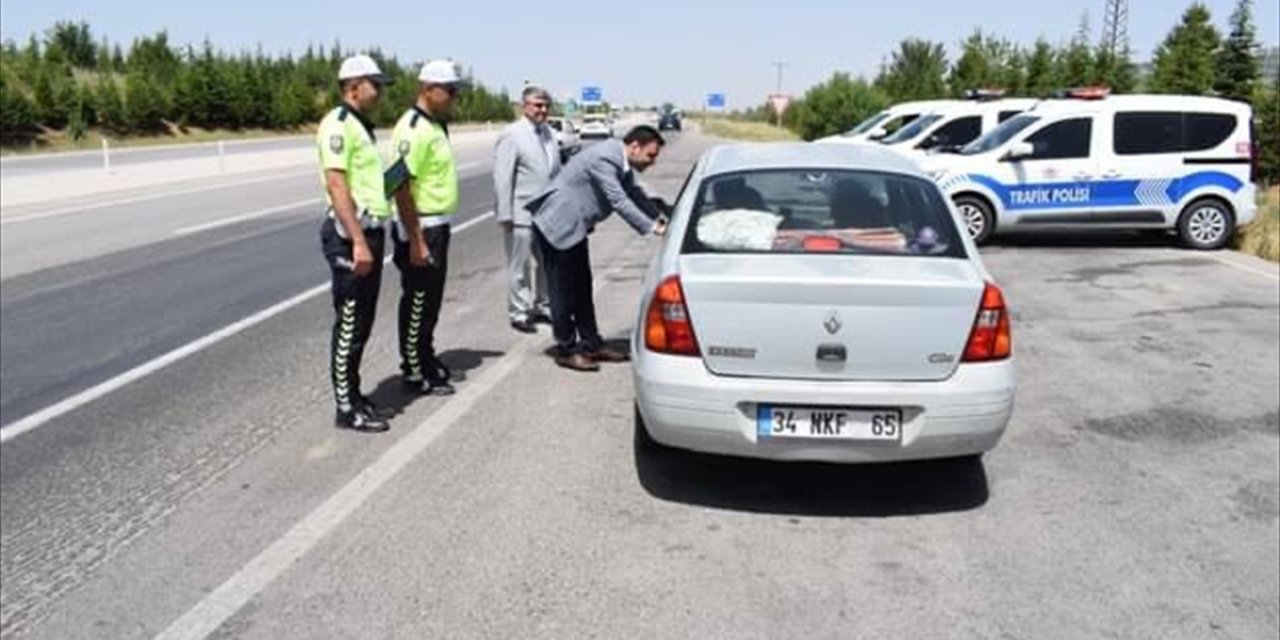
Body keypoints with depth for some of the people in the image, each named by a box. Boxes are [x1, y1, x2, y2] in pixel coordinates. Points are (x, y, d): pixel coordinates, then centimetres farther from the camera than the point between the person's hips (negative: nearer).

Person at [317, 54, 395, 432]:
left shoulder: (362, 126, 18)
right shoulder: (338, 124, -12)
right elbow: (336, 185, -20)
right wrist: (358, 242, -25)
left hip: (370, 232, 10)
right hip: (351, 235, -10)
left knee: (362, 323, 15)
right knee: (349, 325, -3)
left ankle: (352, 395, 25)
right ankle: (347, 408, 5)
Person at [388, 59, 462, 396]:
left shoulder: (435, 126, 12)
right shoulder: (413, 129, -18)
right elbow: (401, 187, -24)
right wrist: (416, 240, -25)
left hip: (438, 226, 9)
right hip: (420, 228, -9)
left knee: (431, 302, 18)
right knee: (417, 304, 1)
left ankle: (426, 359, 31)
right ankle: (414, 371, 12)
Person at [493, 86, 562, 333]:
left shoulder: (549, 133, 10)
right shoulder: (512, 135, -9)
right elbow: (502, 178, -12)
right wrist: (505, 214, -15)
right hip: (521, 214, -7)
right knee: (519, 266, 3)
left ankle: (542, 305, 29)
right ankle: (519, 313, 13)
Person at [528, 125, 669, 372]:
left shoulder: (621, 161, 4)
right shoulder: (604, 158, -25)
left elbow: (634, 194, 17)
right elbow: (619, 202, -29)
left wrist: (659, 217, 8)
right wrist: (652, 228, -27)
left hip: (574, 225, 10)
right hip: (558, 224, -10)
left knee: (582, 287, 14)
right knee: (563, 290, -1)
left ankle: (591, 344, 22)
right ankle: (566, 350, 9)